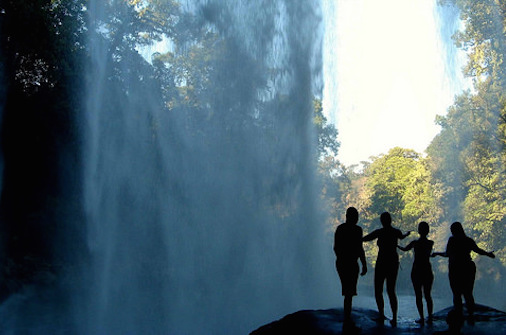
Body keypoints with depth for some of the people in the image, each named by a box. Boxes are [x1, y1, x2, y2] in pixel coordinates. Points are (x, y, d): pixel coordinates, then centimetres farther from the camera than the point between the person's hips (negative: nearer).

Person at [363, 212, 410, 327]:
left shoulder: (380, 232, -10)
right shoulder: (396, 231, 5)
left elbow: (365, 238, -11)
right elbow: (402, 237, 29)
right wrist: (407, 233, 52)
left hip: (382, 262, -5)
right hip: (394, 262, 5)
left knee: (378, 291, 7)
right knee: (391, 291, 9)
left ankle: (381, 315, -1)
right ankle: (394, 318, 2)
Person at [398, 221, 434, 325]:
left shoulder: (415, 242, -10)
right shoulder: (431, 243, -3)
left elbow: (404, 249, 4)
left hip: (416, 271, -3)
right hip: (427, 271, 3)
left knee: (418, 295, 2)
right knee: (427, 295, 11)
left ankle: (422, 317, 0)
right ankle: (430, 317, 9)